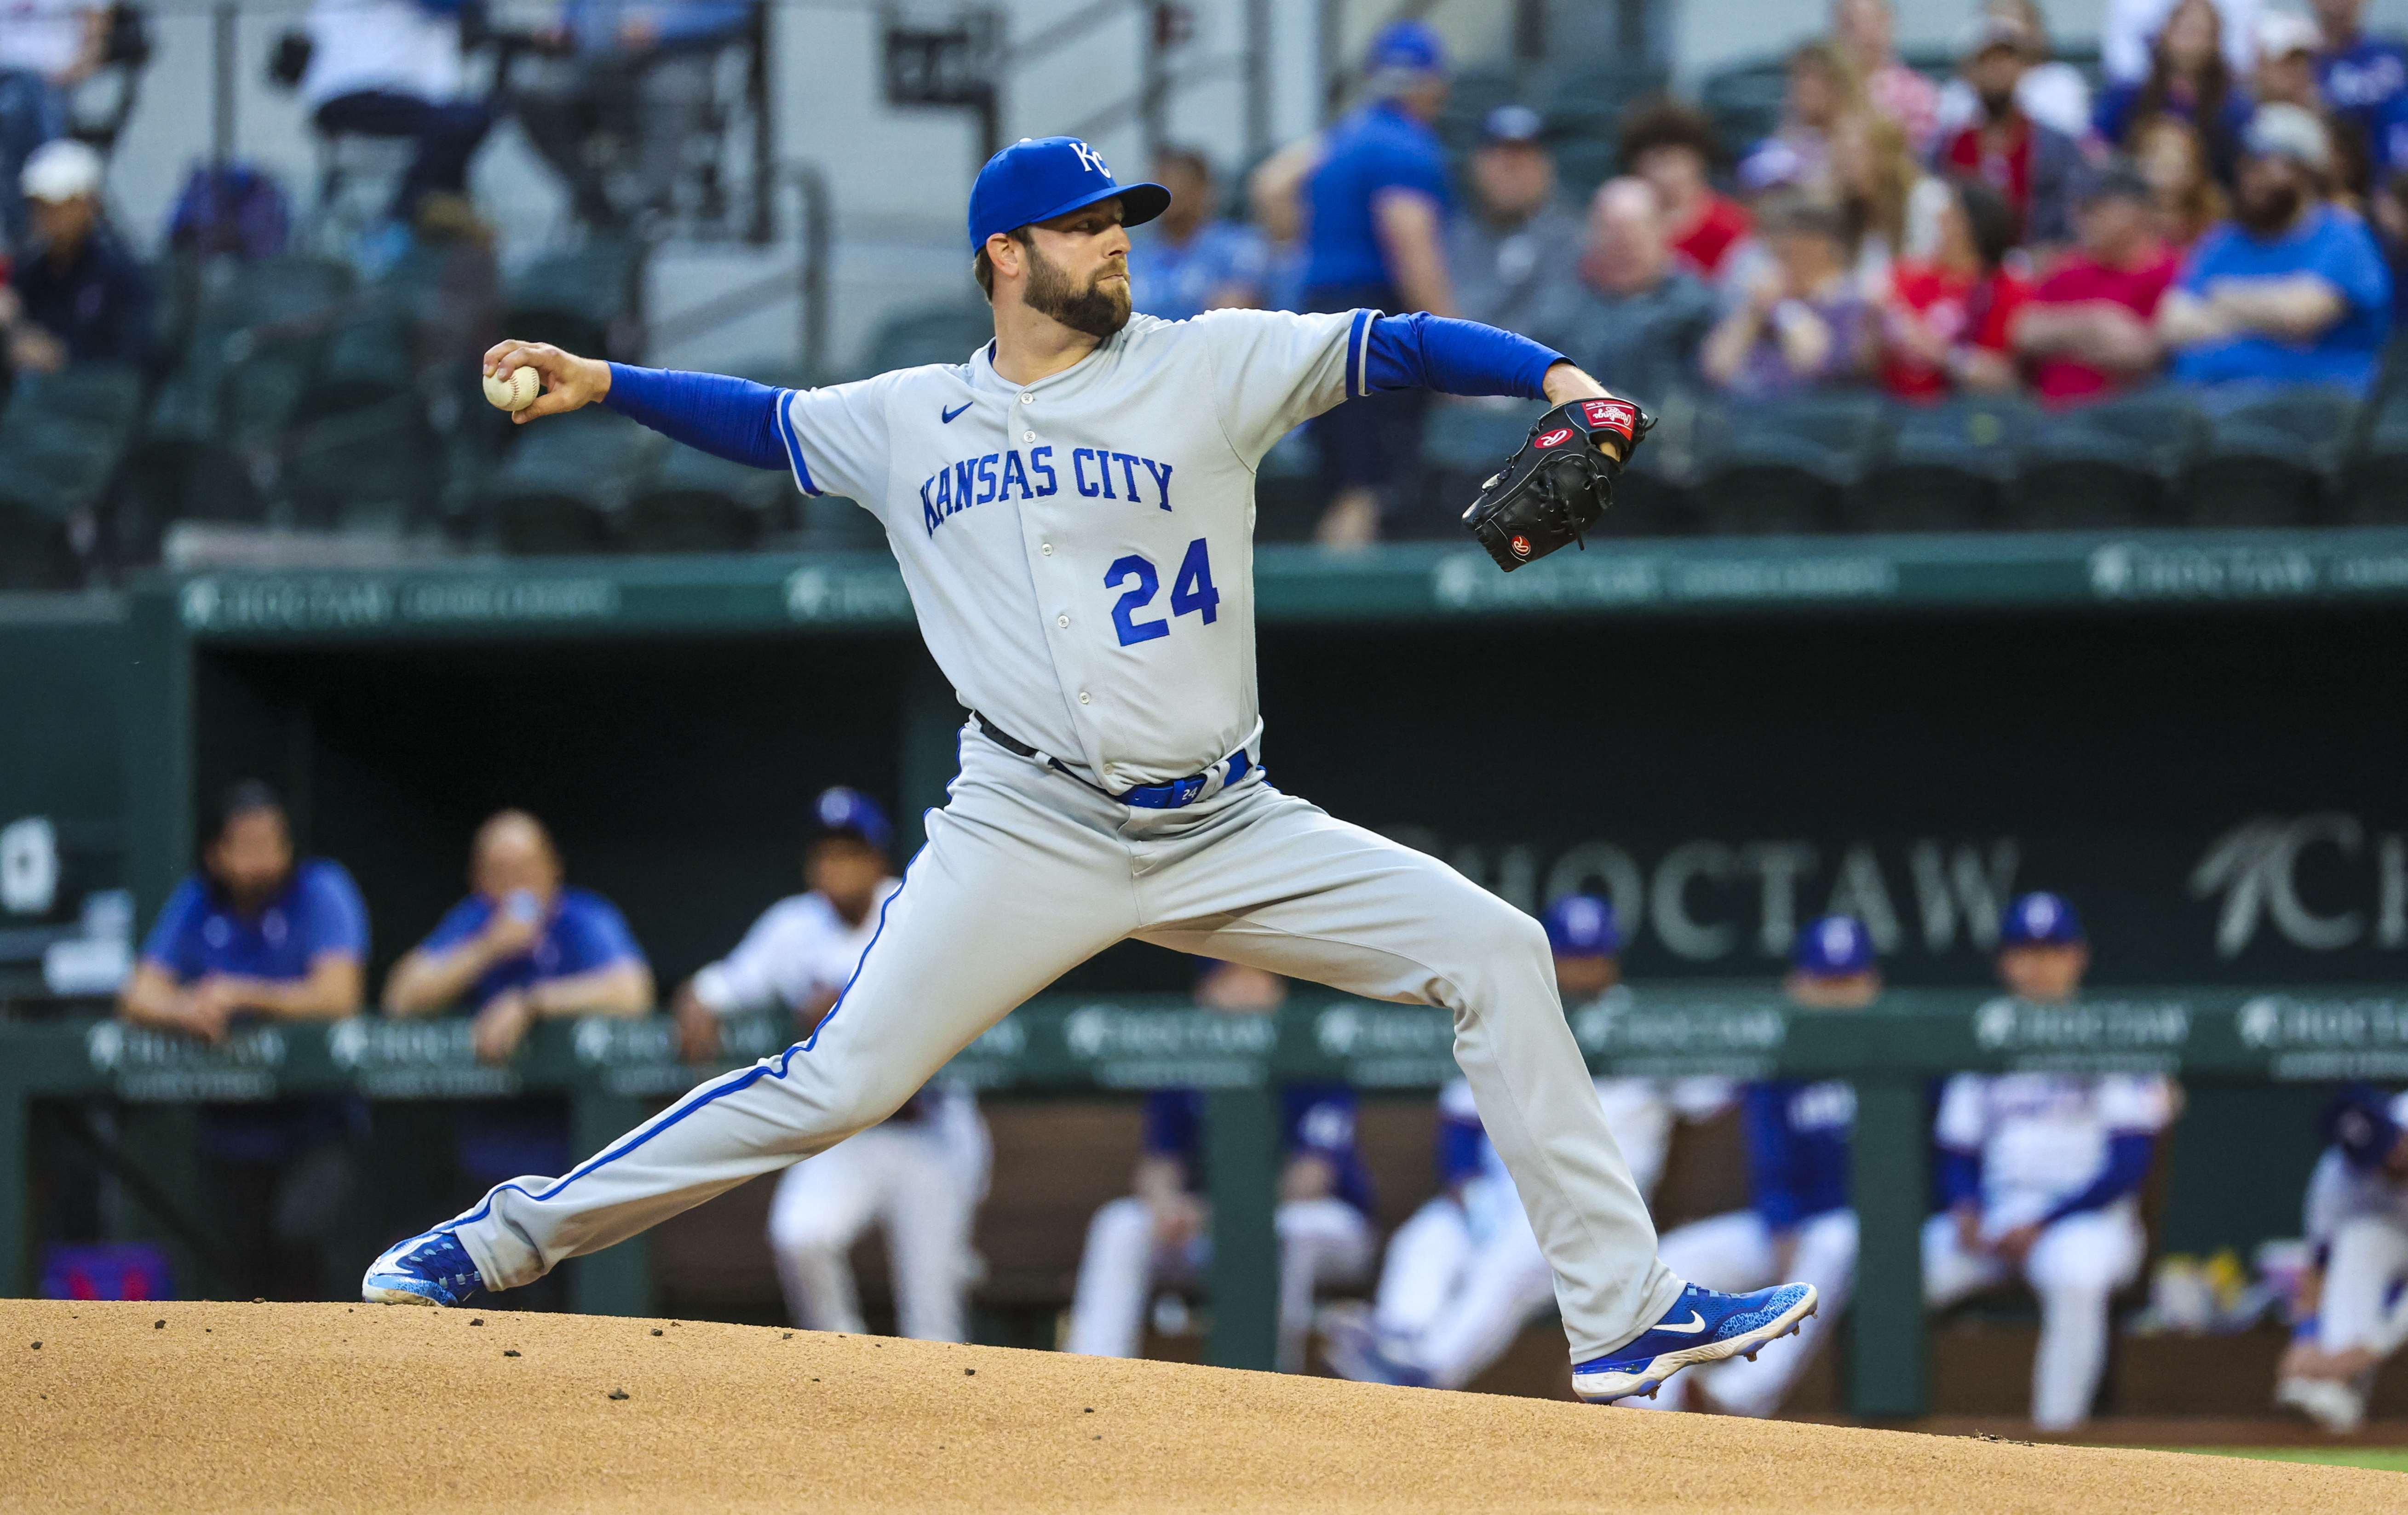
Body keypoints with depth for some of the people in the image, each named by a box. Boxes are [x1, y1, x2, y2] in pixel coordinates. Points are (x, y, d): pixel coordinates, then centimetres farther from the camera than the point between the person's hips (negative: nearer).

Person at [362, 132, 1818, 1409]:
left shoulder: (1209, 366, 4)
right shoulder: (908, 421, 10)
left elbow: (1393, 346, -3)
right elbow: (766, 419, 24)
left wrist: (1555, 376, -18)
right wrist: (602, 384, 11)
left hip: (1230, 833, 1)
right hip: (1030, 836, -1)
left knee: (1495, 950, -11)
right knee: (837, 1083, -12)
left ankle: (1623, 1312, -5)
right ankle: (513, 1237, 1)